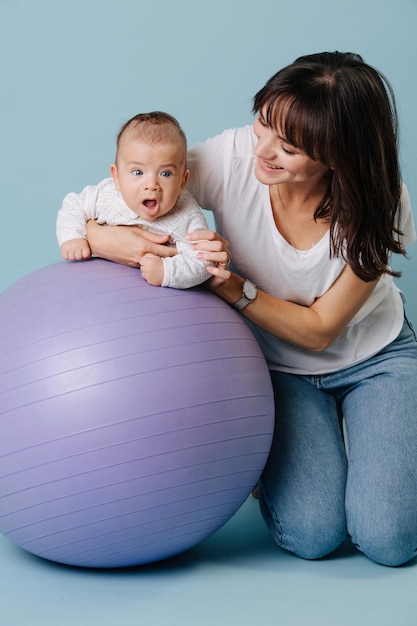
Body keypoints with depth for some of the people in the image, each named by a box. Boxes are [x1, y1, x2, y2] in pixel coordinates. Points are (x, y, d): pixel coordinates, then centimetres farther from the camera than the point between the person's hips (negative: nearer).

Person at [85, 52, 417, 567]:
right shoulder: (232, 156, -26)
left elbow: (318, 330, -21)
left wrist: (232, 287, -34)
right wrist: (100, 238, -41)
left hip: (375, 358, 0)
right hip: (280, 367, 1)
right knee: (310, 534, -17)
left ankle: (359, 447, 17)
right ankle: (279, 465, 16)